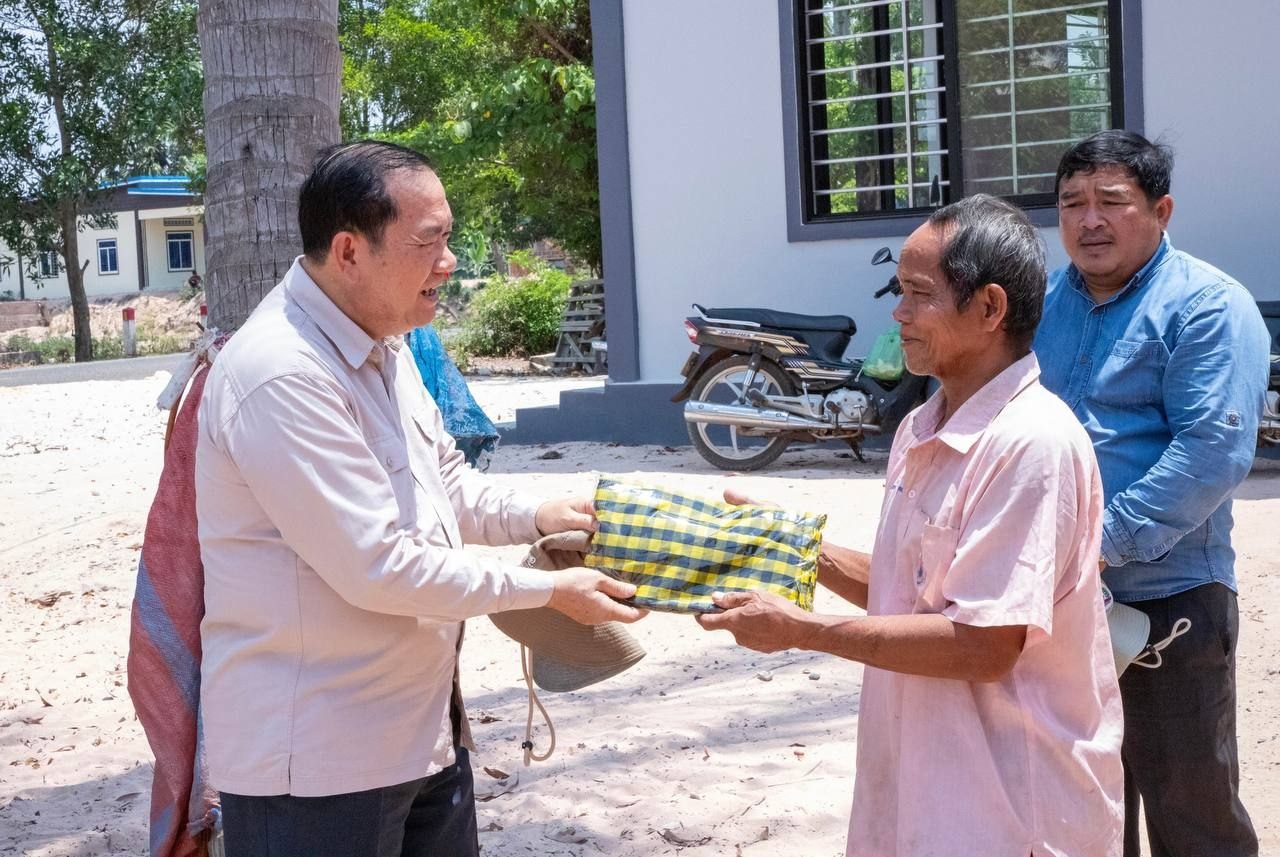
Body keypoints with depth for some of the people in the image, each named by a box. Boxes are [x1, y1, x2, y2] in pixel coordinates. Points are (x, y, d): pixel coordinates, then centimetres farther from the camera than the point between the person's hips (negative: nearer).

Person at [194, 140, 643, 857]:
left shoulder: (383, 343, 8)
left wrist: (538, 516, 3)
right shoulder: (281, 378, -25)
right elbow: (378, 568, -25)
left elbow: (446, 478, 22)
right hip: (316, 757, -9)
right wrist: (548, 590, -16)